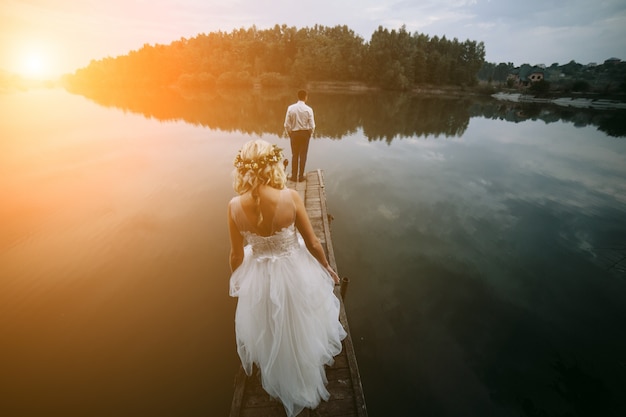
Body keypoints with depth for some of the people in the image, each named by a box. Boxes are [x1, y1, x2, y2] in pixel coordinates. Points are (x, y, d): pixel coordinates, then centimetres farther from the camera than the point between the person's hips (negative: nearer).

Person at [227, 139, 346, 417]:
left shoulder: (235, 207, -19)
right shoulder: (291, 197, -24)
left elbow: (237, 254, -6)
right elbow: (312, 243, -14)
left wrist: (235, 280, 15)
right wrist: (327, 268, 7)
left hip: (259, 277, 1)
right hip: (295, 272, -1)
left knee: (269, 333, 33)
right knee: (300, 328, 32)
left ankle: (278, 378, 63)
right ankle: (304, 375, 60)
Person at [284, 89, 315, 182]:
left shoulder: (291, 108, -8)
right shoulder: (308, 109, -11)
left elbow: (287, 124, -6)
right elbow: (312, 125, -9)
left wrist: (289, 134, 10)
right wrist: (309, 134, 9)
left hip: (294, 133, 1)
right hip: (305, 133, -1)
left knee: (294, 155, 11)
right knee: (303, 155, 8)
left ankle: (294, 176, 14)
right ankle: (301, 176, 12)